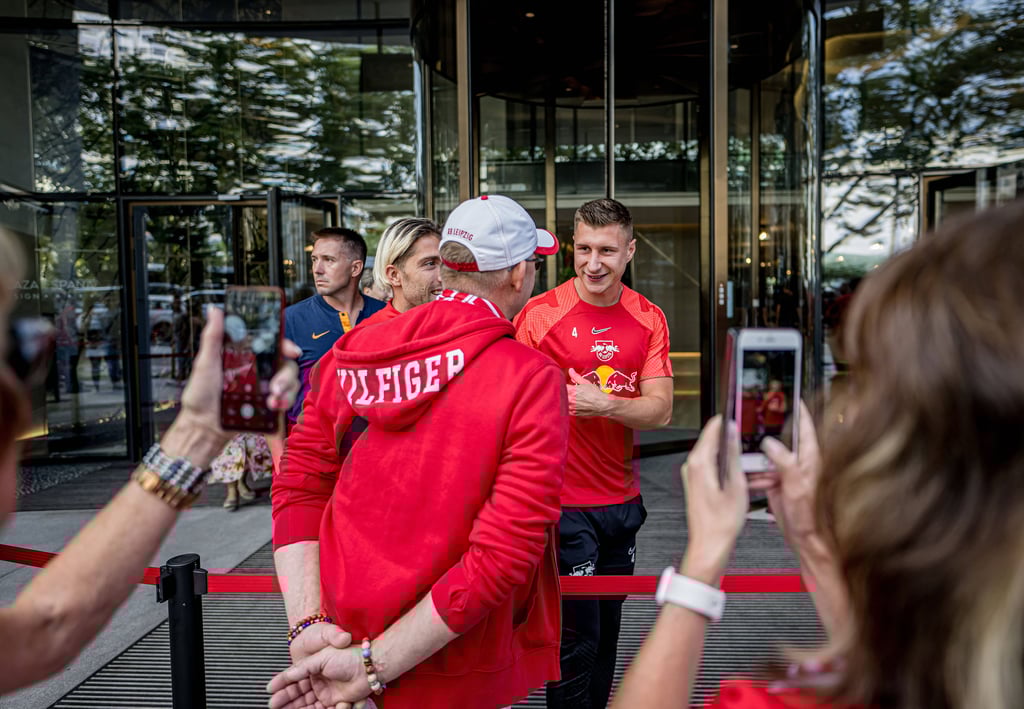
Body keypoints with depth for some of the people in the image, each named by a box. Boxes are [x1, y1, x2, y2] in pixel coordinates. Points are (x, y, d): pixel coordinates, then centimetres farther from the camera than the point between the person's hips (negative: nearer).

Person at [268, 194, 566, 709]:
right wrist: (375, 665, -17)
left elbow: (298, 486, -5)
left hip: (341, 640, 4)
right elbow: (506, 553, -22)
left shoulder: (351, 351, -3)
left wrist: (308, 625, -9)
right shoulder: (533, 380, -17)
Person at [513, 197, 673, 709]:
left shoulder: (648, 319, 2)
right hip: (564, 503, -4)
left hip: (623, 499, 5)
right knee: (577, 638, 2)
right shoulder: (539, 314, -10)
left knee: (607, 631, 19)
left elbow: (659, 411, -4)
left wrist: (602, 403, -22)